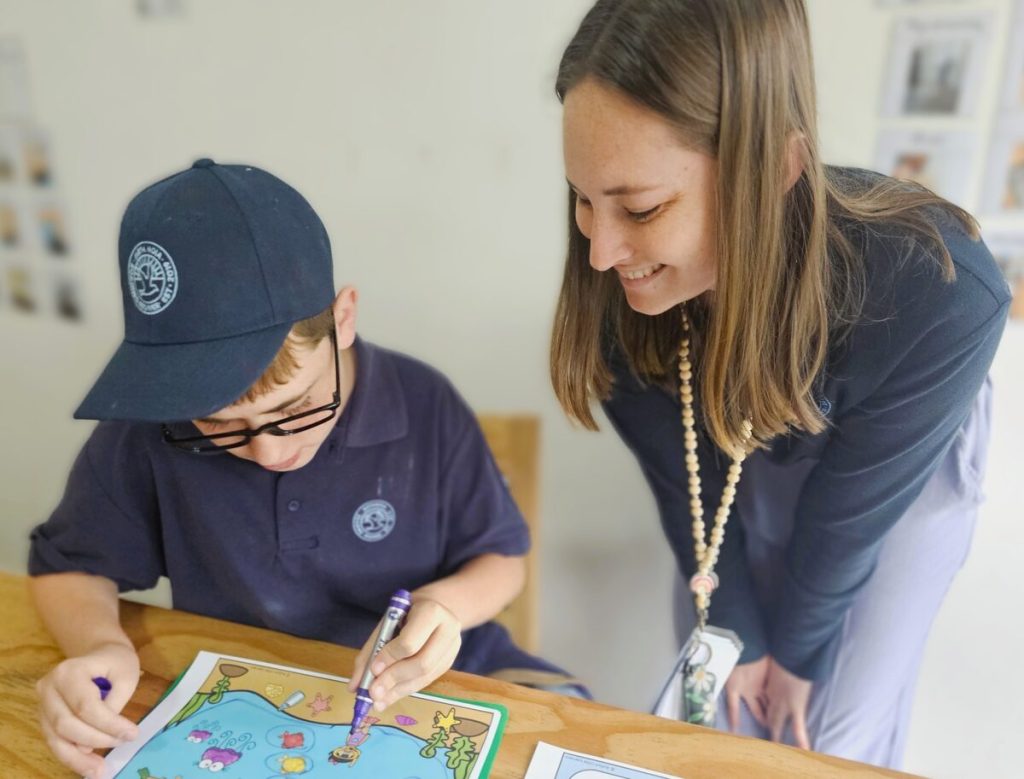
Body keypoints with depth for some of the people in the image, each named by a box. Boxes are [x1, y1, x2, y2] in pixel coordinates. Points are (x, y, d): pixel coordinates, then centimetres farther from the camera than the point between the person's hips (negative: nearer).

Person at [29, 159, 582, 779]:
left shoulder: (424, 406, -16)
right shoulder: (147, 422, -15)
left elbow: (501, 559, -4)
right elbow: (73, 564, 1)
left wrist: (447, 604, -25)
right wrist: (98, 644, -19)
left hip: (423, 679, -1)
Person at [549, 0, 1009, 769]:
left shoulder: (937, 298, -39)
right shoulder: (620, 290, -30)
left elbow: (846, 514, -23)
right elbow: (681, 476, -15)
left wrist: (797, 651, -6)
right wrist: (740, 635, -3)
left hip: (903, 479, -2)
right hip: (740, 469, 2)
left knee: (835, 735, 9)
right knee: (717, 708, 13)